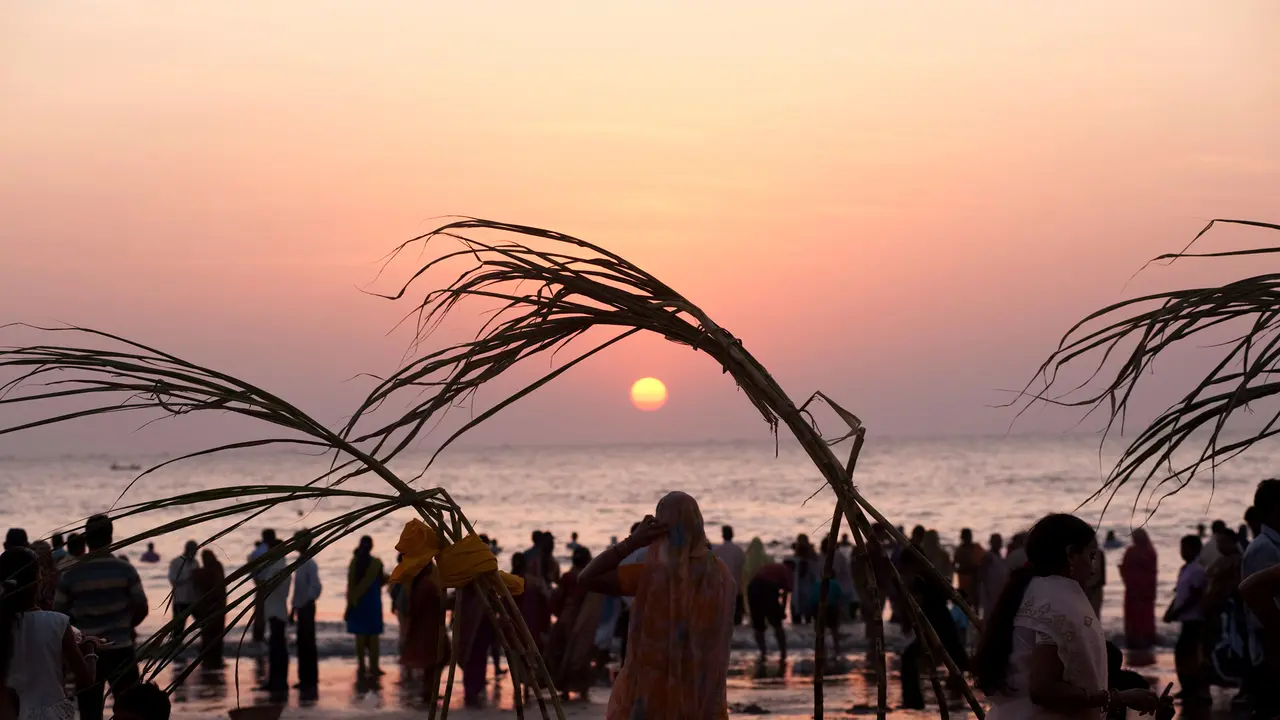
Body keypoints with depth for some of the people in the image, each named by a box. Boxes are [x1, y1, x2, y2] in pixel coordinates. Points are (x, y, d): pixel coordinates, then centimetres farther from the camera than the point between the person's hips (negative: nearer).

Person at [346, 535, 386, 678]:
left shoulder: (354, 562, -3)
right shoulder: (376, 563, -9)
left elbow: (351, 583, 0)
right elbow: (381, 581, 1)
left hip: (356, 602, 2)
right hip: (372, 602, -2)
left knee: (360, 636, 6)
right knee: (373, 636, 4)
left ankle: (362, 667, 6)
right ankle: (373, 667, 3)